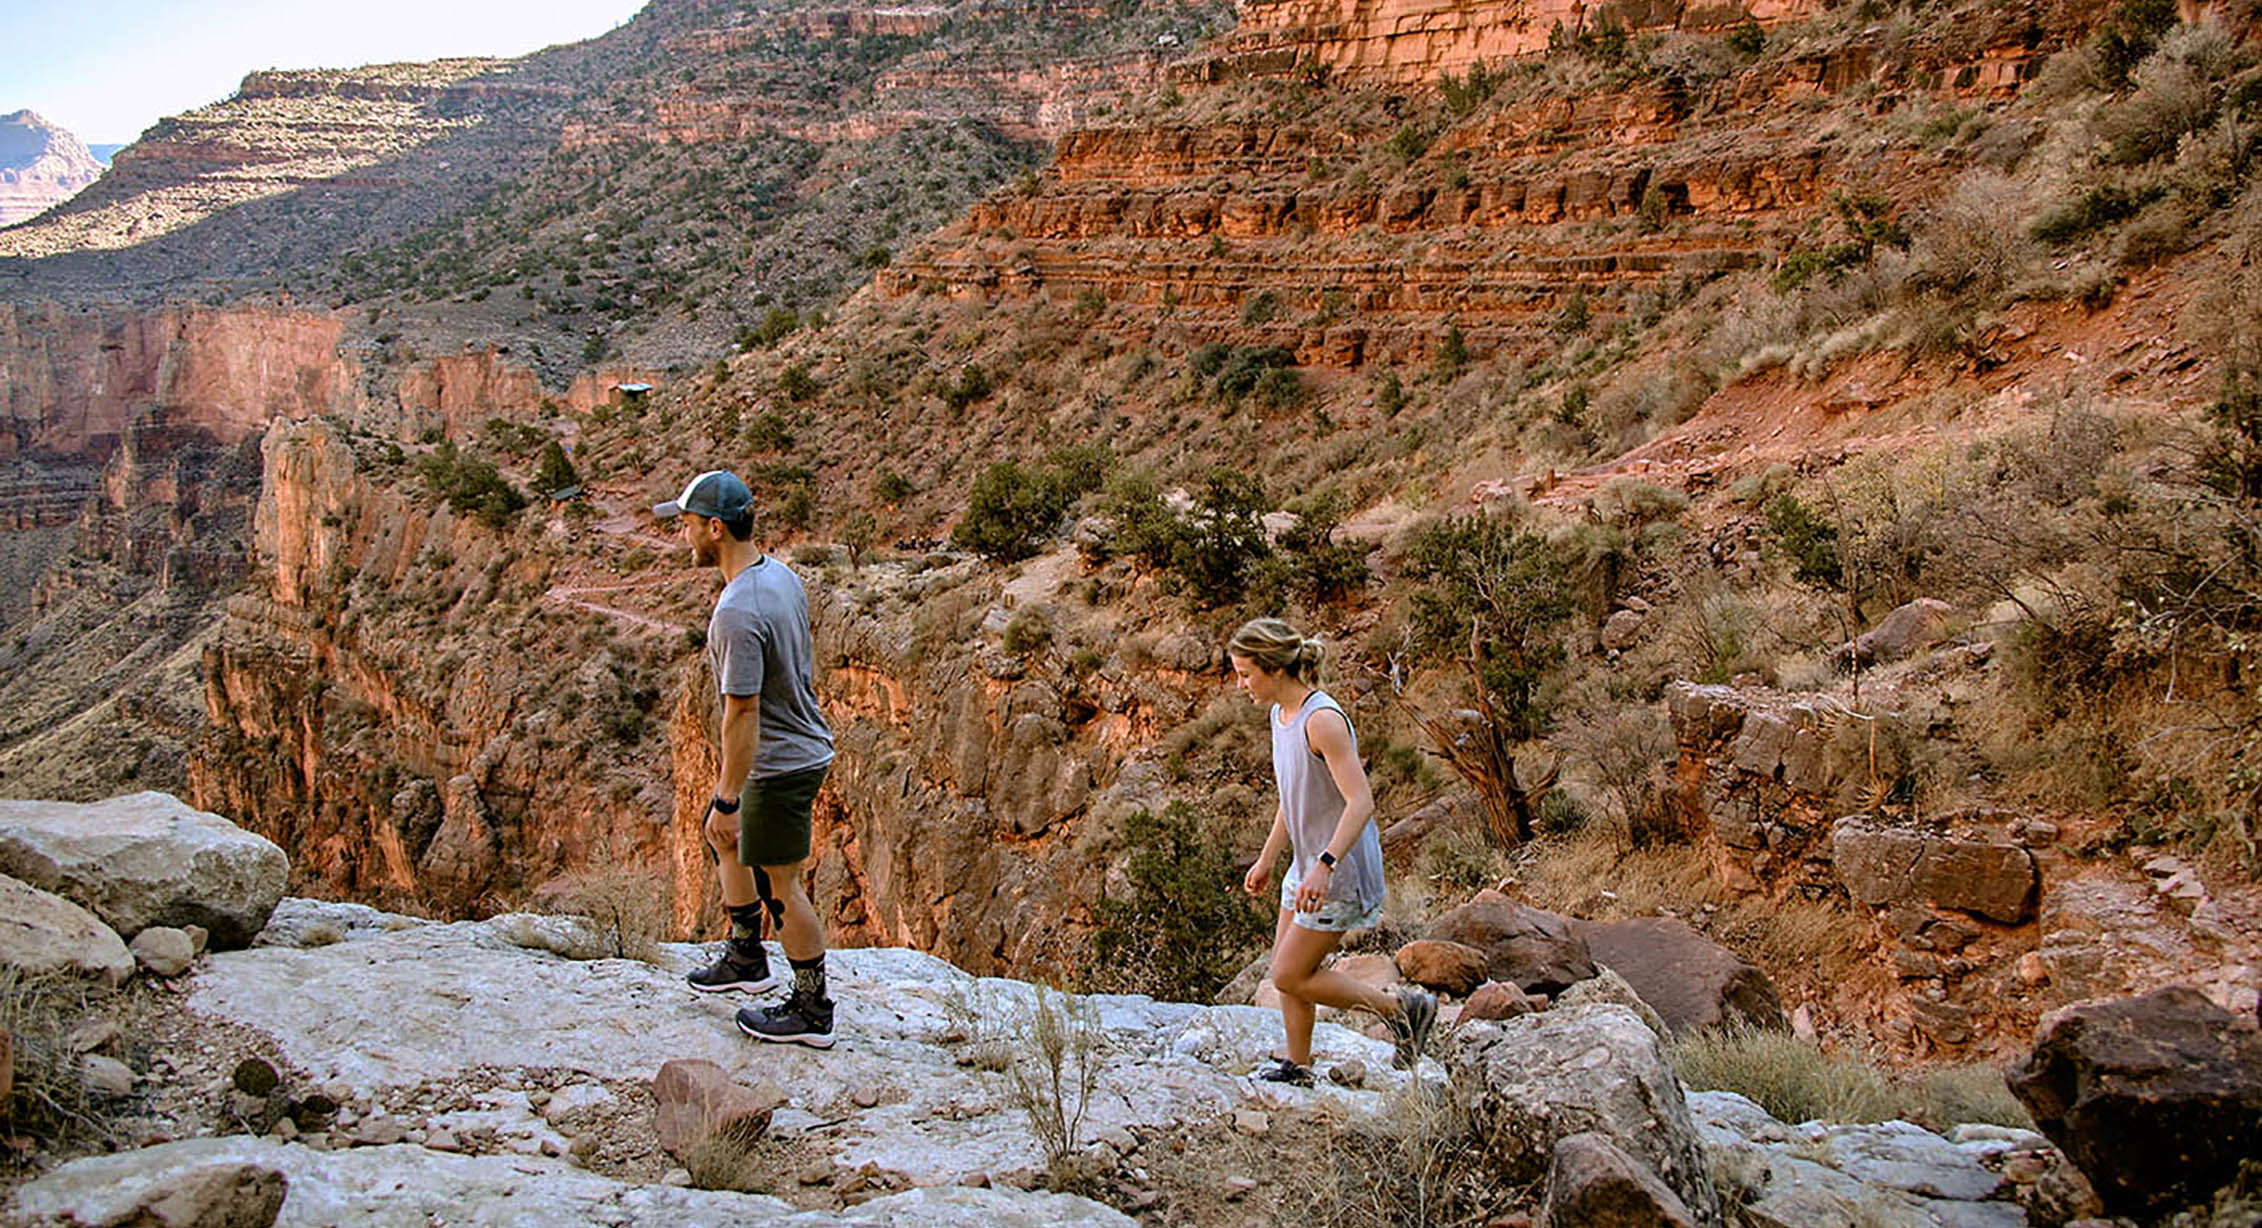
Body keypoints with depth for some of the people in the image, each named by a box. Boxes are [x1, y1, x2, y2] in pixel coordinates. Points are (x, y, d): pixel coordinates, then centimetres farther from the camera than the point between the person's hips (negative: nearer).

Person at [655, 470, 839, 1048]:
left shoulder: (739, 614, -28)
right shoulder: (782, 576, 2)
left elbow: (743, 714, -27)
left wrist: (727, 800, -20)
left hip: (780, 763, -10)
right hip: (803, 742, 10)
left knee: (781, 884, 3)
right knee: (724, 840, 25)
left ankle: (813, 1011, 16)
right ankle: (746, 958, 39)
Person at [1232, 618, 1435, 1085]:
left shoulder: (1323, 721, -24)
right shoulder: (1281, 714, 5)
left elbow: (1361, 802, -29)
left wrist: (1324, 866, -38)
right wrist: (1266, 860, 23)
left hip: (1341, 872, -9)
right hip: (1308, 862, 9)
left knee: (1290, 976, -2)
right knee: (1286, 968, 15)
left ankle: (1400, 1008, 9)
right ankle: (1298, 1066, 30)